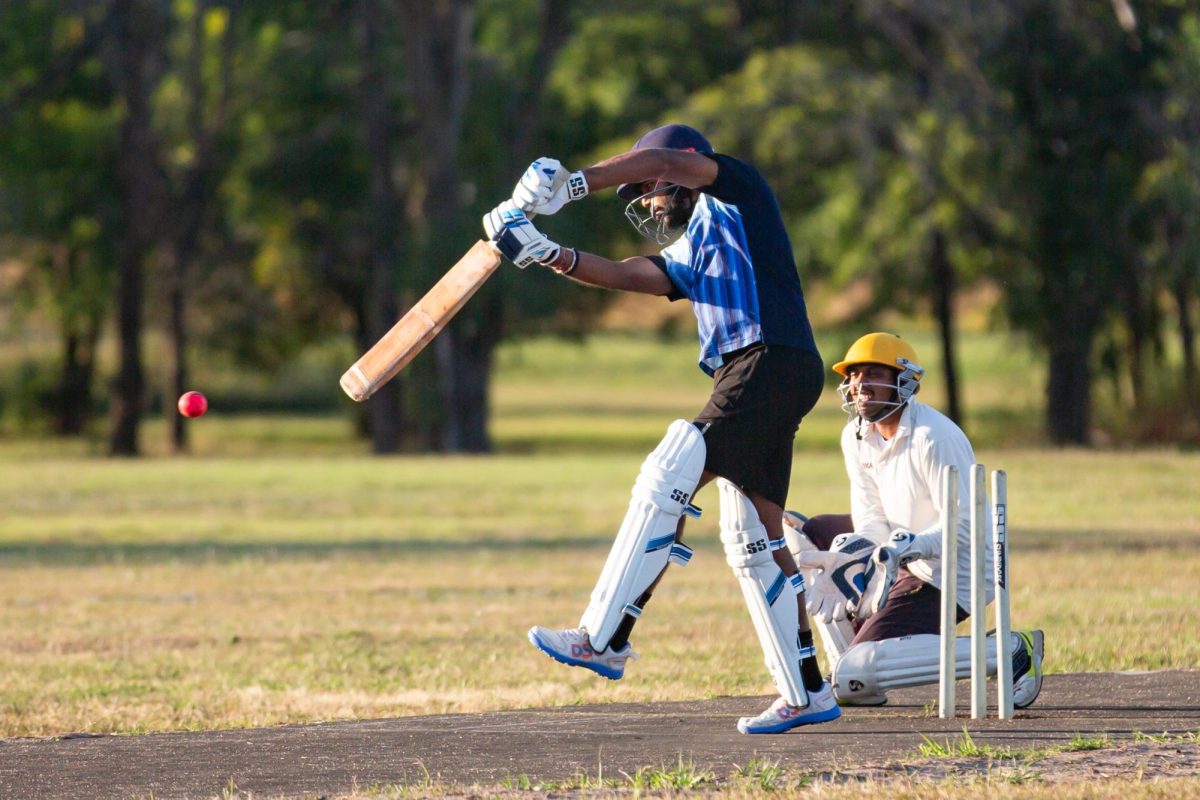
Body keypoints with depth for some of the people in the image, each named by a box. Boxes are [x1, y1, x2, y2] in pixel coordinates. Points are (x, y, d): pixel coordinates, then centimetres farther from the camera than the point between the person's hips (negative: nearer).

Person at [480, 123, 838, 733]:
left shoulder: (735, 192, 7)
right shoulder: (691, 254, 29)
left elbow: (663, 161, -9)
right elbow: (625, 275, 15)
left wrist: (571, 184, -12)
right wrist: (549, 254, 1)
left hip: (772, 361, -10)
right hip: (745, 380, 10)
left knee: (666, 482, -16)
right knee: (754, 542, 8)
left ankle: (603, 639, -20)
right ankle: (806, 694, 10)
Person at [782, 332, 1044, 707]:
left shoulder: (933, 437, -21)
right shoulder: (857, 437, 5)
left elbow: (964, 525, -23)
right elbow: (872, 522, 5)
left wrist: (908, 548, -39)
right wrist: (840, 561, -15)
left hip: (952, 574, -10)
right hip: (908, 558, 10)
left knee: (856, 674, -21)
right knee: (799, 532, 12)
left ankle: (1008, 652, -16)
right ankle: (850, 677, 7)